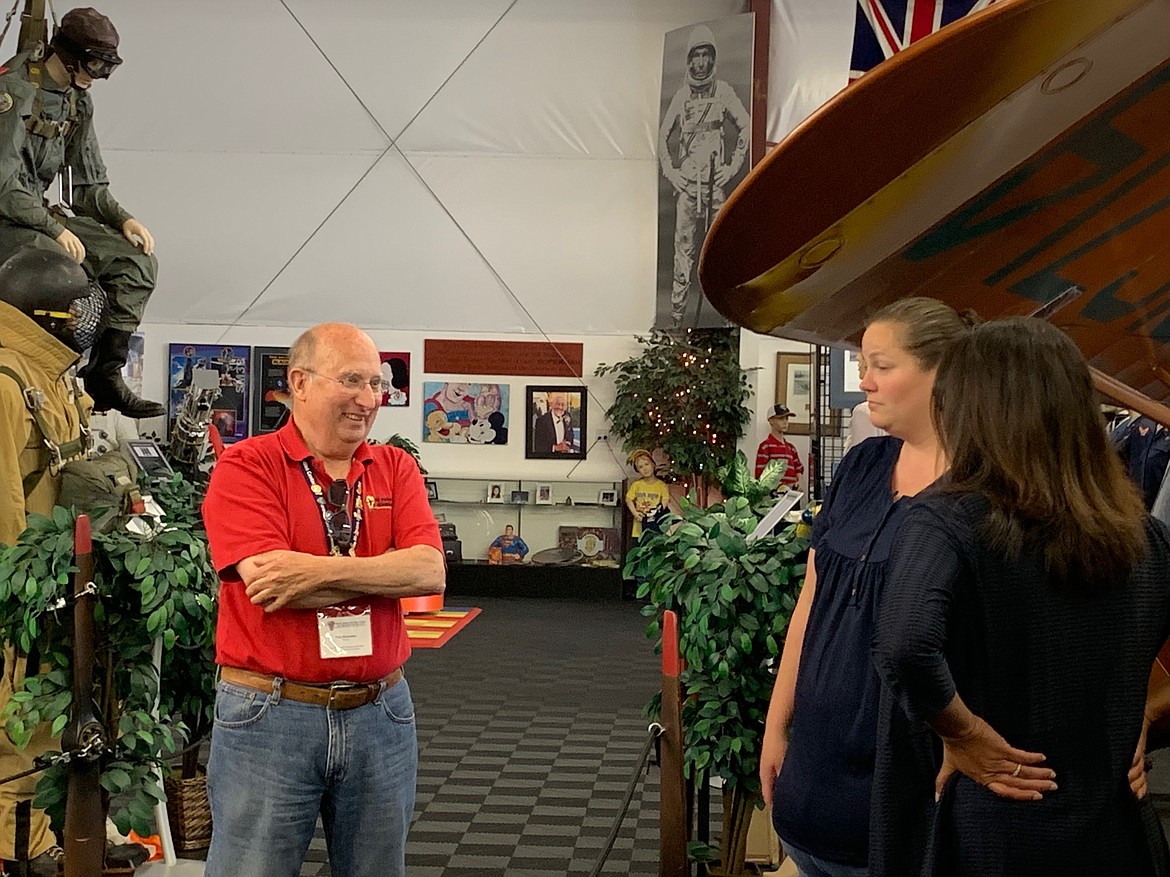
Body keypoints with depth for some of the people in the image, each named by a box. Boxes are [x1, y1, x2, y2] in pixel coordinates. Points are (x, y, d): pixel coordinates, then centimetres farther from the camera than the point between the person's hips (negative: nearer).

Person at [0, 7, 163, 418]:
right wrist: (56, 229, -26)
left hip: (40, 213, 9)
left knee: (138, 259, -5)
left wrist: (123, 219, -3)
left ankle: (105, 375, -4)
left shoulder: (79, 102, 11)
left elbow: (88, 185, 15)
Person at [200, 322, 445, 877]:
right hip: (268, 713, -4)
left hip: (380, 711, 4)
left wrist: (319, 570, -20)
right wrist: (388, 570, -12)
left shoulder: (396, 469, 6)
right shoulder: (246, 467, -6)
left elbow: (429, 571, -9)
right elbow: (267, 582, -20)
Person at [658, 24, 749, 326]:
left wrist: (734, 166, 3)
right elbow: (662, 135, 18)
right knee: (683, 245, -1)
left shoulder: (724, 91, 4)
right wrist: (669, 171, 8)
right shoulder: (681, 96, 9)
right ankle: (677, 312, 2)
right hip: (686, 181, 1)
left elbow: (746, 128, 9)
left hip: (716, 180, -1)